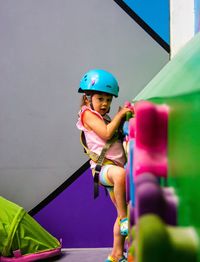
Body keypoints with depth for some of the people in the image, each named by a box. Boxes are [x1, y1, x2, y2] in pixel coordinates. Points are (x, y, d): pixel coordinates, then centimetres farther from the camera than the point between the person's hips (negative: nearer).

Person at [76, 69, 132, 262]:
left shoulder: (106, 119, 26)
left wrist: (124, 117, 13)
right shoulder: (88, 114, -2)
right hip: (103, 166, -9)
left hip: (116, 167, 9)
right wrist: (119, 114, -9)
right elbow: (106, 133, -16)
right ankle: (124, 218, -31)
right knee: (120, 174, -44)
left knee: (123, 213, 9)